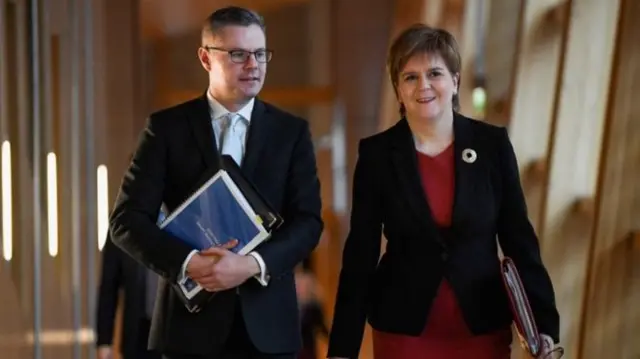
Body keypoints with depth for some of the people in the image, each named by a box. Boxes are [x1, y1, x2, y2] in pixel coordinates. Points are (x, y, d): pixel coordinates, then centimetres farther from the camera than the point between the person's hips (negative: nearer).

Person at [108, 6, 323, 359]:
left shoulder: (291, 131, 8)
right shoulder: (167, 127, 3)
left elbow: (308, 221, 1)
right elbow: (127, 219, -2)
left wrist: (253, 264, -17)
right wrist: (187, 262, -19)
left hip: (268, 323, 1)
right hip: (192, 321, -1)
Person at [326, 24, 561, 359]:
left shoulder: (492, 143, -3)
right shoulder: (377, 154, -4)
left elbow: (519, 239, 1)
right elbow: (360, 254, -3)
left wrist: (544, 325, -5)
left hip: (483, 328, 1)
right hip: (404, 330, -1)